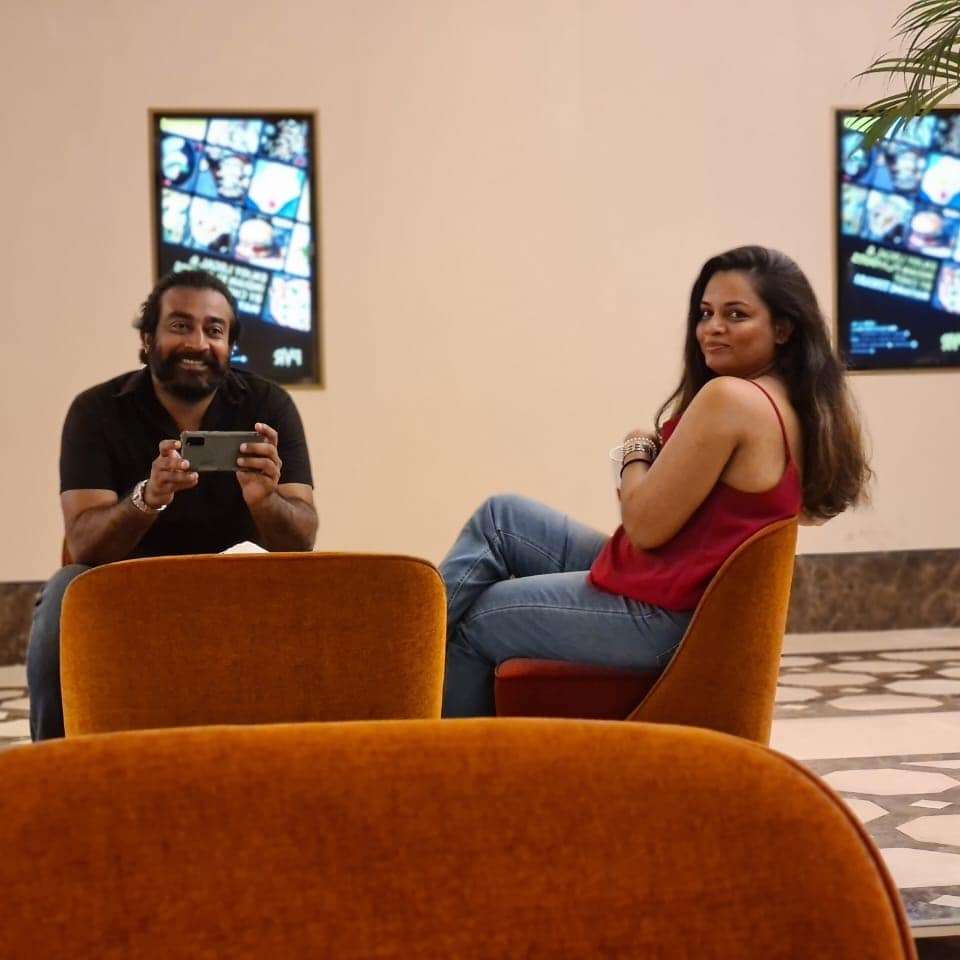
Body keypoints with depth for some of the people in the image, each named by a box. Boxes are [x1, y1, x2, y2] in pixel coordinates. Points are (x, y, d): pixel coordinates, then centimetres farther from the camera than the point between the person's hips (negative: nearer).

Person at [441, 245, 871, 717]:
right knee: (500, 517, 17)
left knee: (474, 622, 8)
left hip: (657, 615, -10)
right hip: (691, 595, 10)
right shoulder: (801, 411, 4)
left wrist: (636, 453, -3)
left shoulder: (729, 398, -25)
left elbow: (646, 525, -21)